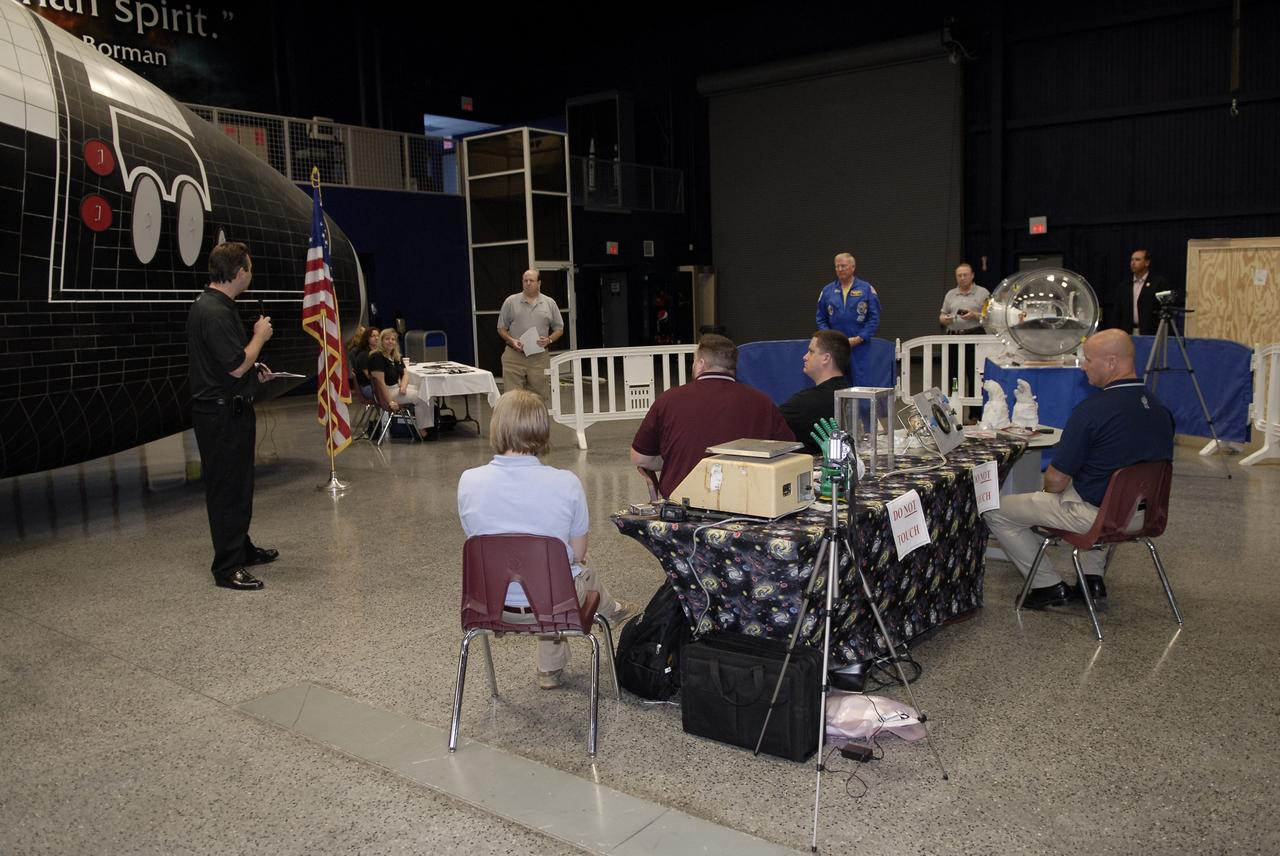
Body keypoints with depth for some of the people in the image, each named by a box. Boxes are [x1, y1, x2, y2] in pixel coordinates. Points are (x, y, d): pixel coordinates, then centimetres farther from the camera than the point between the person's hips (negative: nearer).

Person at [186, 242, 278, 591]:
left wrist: (254, 370, 15)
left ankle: (242, 548, 34)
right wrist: (260, 336, -11)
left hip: (230, 410, 11)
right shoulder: (214, 312, -22)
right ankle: (227, 567, 4)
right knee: (227, 487, -4)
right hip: (222, 413, -11)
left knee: (239, 484, 20)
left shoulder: (214, 306, 12)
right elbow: (236, 365, -25)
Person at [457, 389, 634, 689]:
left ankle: (550, 669, 52)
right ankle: (610, 612, 66)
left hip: (495, 605, 2)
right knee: (583, 573, 33)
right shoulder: (566, 484, -21)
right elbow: (578, 554, -9)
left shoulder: (468, 482, -17)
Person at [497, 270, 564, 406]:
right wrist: (511, 341, -9)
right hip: (514, 356, -1)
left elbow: (559, 329, 13)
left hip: (539, 357, 1)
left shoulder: (549, 303, 9)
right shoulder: (511, 302, 6)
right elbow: (501, 328, 9)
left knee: (542, 396, 3)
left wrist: (549, 340, -7)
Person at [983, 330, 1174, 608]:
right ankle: (1092, 577, 30)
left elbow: (1056, 481, -19)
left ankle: (1048, 586, 12)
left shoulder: (1091, 410, -24)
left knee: (995, 511, 4)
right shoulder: (1160, 409, -1)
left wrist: (1049, 488, 6)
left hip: (1098, 514, -8)